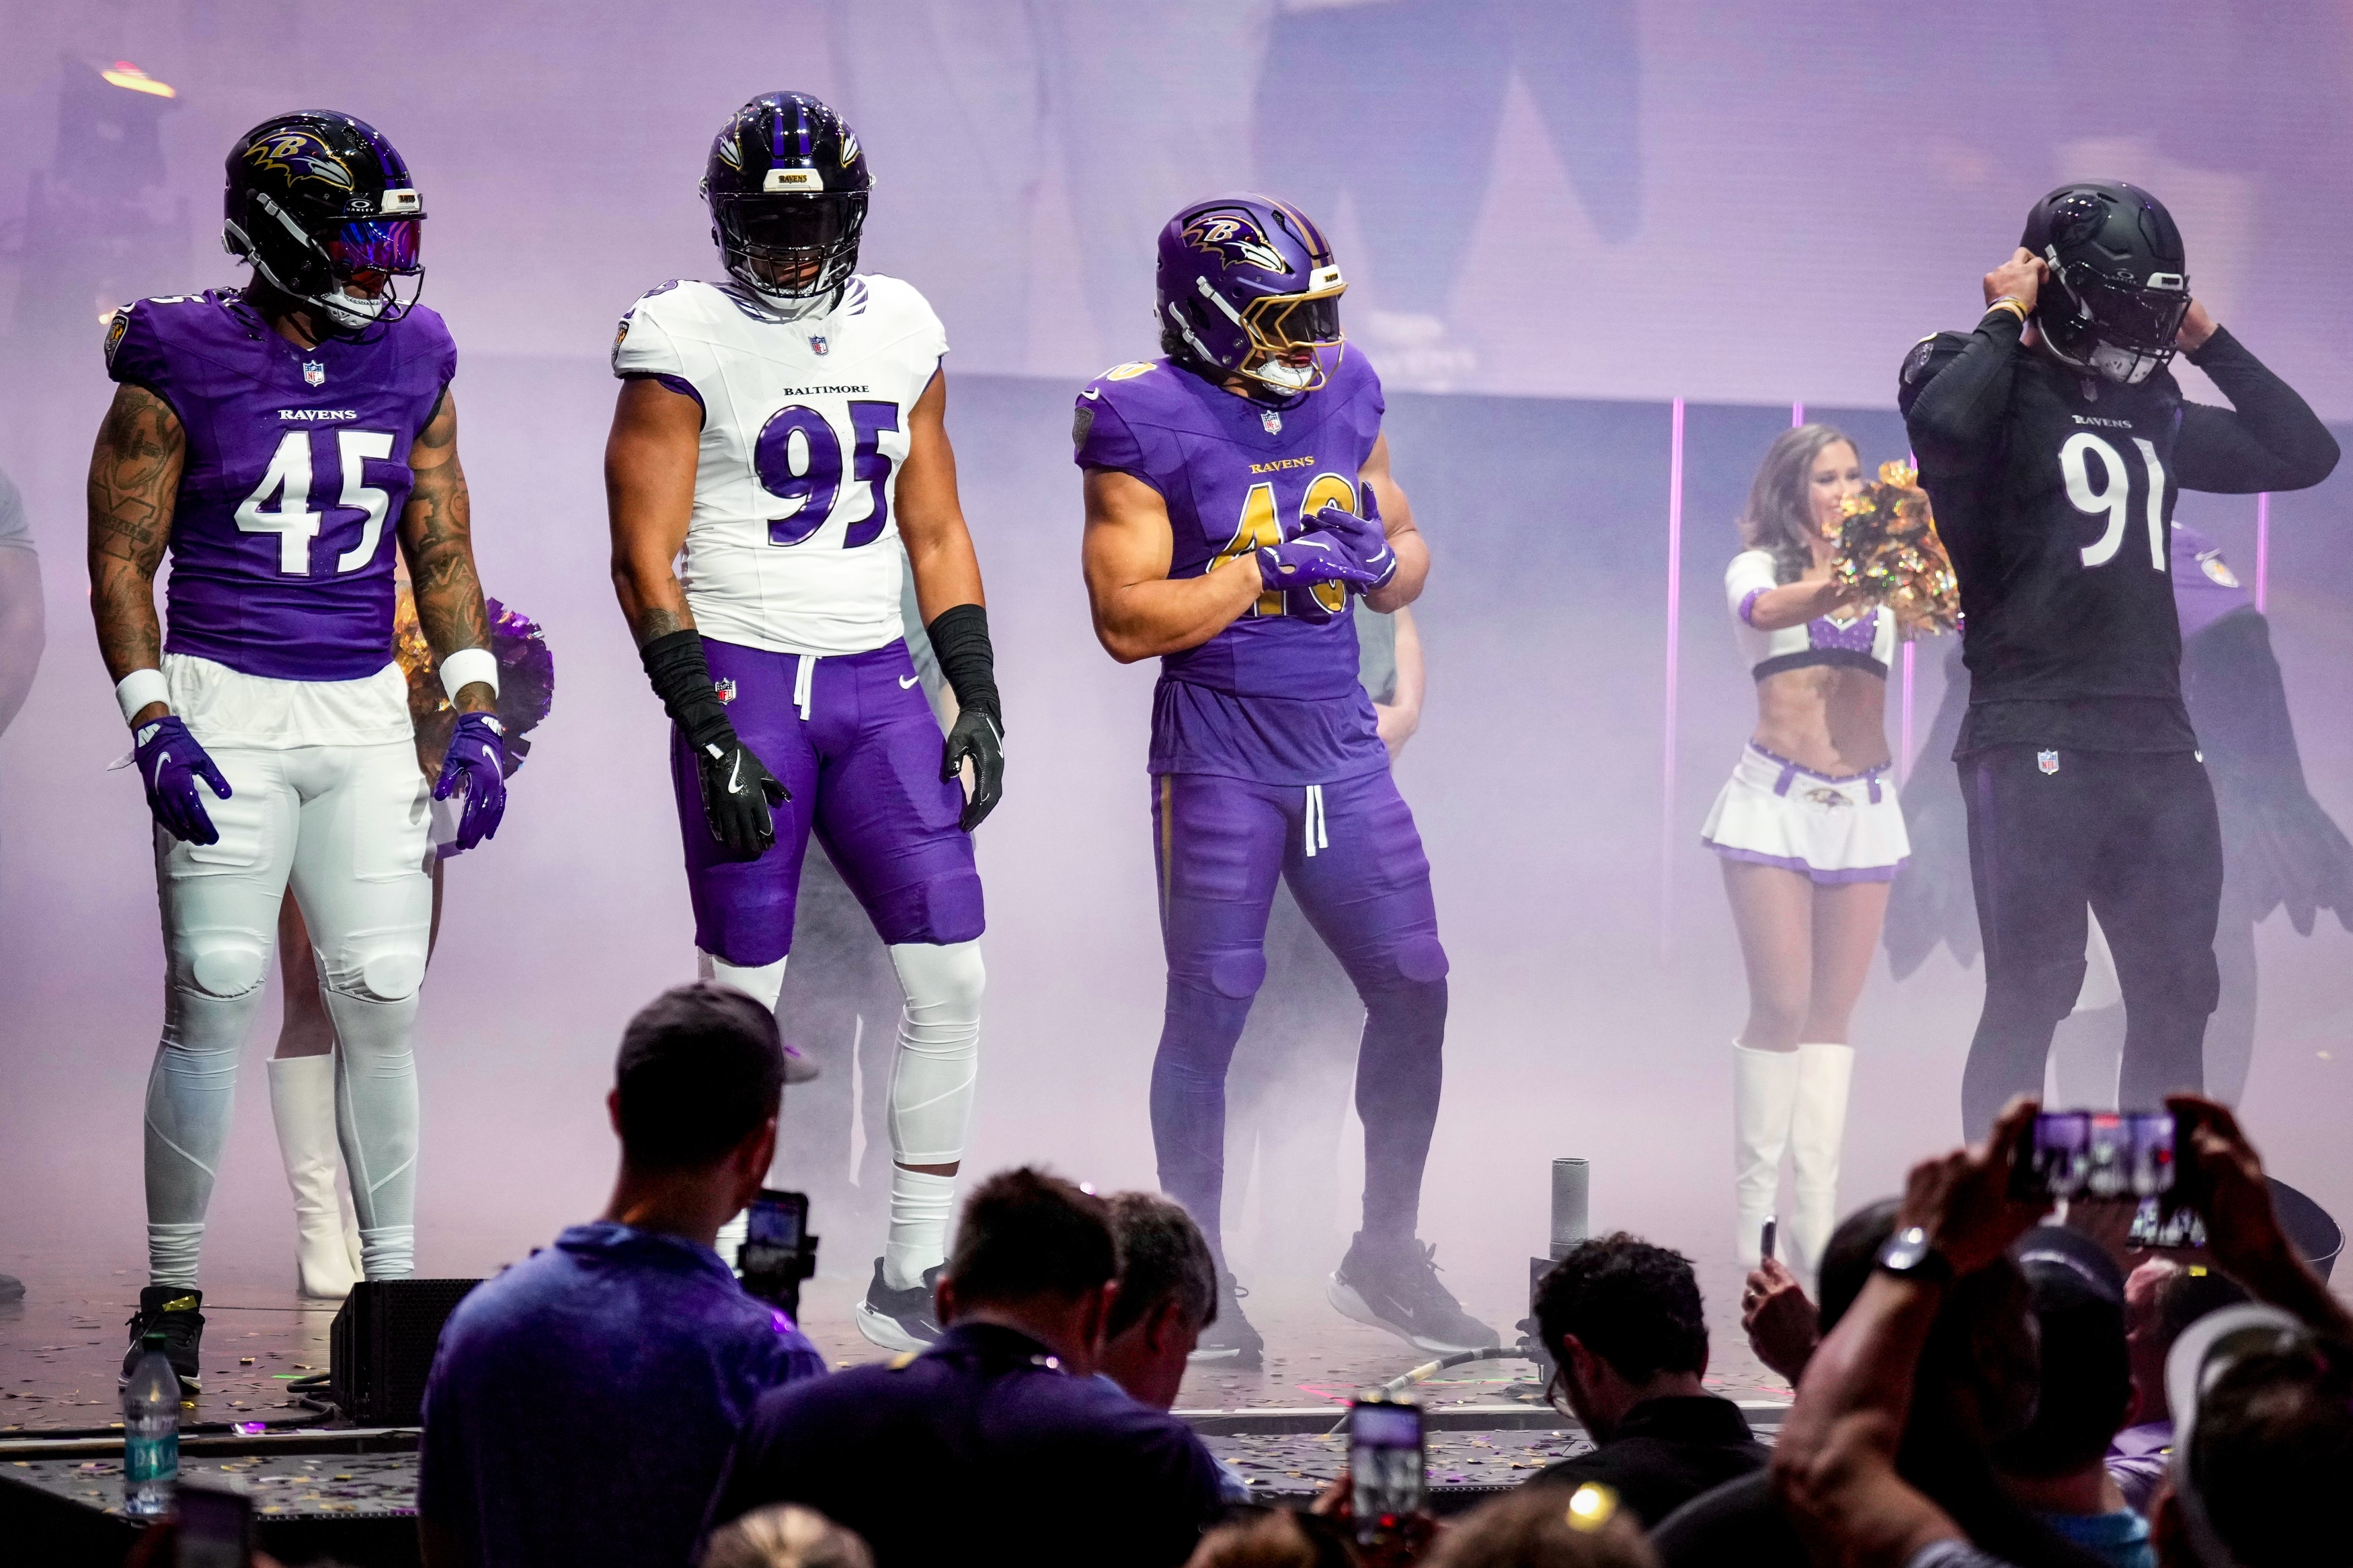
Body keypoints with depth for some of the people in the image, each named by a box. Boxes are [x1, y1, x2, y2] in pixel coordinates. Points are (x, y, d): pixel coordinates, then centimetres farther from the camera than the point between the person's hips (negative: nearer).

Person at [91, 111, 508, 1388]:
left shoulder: (410, 370, 7)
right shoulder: (183, 366, -6)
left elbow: (443, 554, 14)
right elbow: (122, 560, -3)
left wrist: (474, 715, 5)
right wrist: (153, 728, -12)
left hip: (365, 712, 4)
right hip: (225, 705, -4)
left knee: (383, 1001, 1)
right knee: (214, 997, -7)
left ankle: (393, 1282, 12)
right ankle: (171, 1290, 5)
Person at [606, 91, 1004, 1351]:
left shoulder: (898, 331, 10)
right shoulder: (685, 340, -6)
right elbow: (644, 557, -8)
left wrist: (978, 700, 8)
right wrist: (707, 733, -14)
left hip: (875, 682, 5)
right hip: (742, 680, -5)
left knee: (952, 977, -2)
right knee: (741, 1000, -1)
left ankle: (912, 1280, 7)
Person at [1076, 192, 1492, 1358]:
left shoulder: (1341, 397, 8)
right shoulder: (1149, 427, -10)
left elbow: (1405, 545, 19)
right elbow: (1127, 619, -15)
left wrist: (1382, 563, -4)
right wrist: (1270, 569, -18)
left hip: (1340, 740, 6)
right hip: (1220, 752, -6)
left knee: (1413, 991, 5)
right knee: (1209, 1012, 0)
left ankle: (1386, 1257, 20)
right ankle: (1198, 1278, 10)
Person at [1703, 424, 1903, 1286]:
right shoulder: (1759, 568, 4)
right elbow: (1765, 609, -19)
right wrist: (1839, 586, -37)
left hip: (1863, 805, 3)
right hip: (1776, 797, -3)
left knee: (1834, 1013, 3)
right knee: (1782, 1004, -9)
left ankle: (1817, 1217, 3)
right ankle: (1753, 1214, -2)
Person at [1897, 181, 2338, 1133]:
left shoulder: (2153, 410, 16)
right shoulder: (2001, 387, -4)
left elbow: (2303, 454, 19)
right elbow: (1943, 423, -28)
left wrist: (2209, 342, 13)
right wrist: (2006, 320, -12)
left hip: (2157, 741, 7)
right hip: (2035, 740, -7)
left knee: (2176, 998, 8)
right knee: (2032, 993, -7)